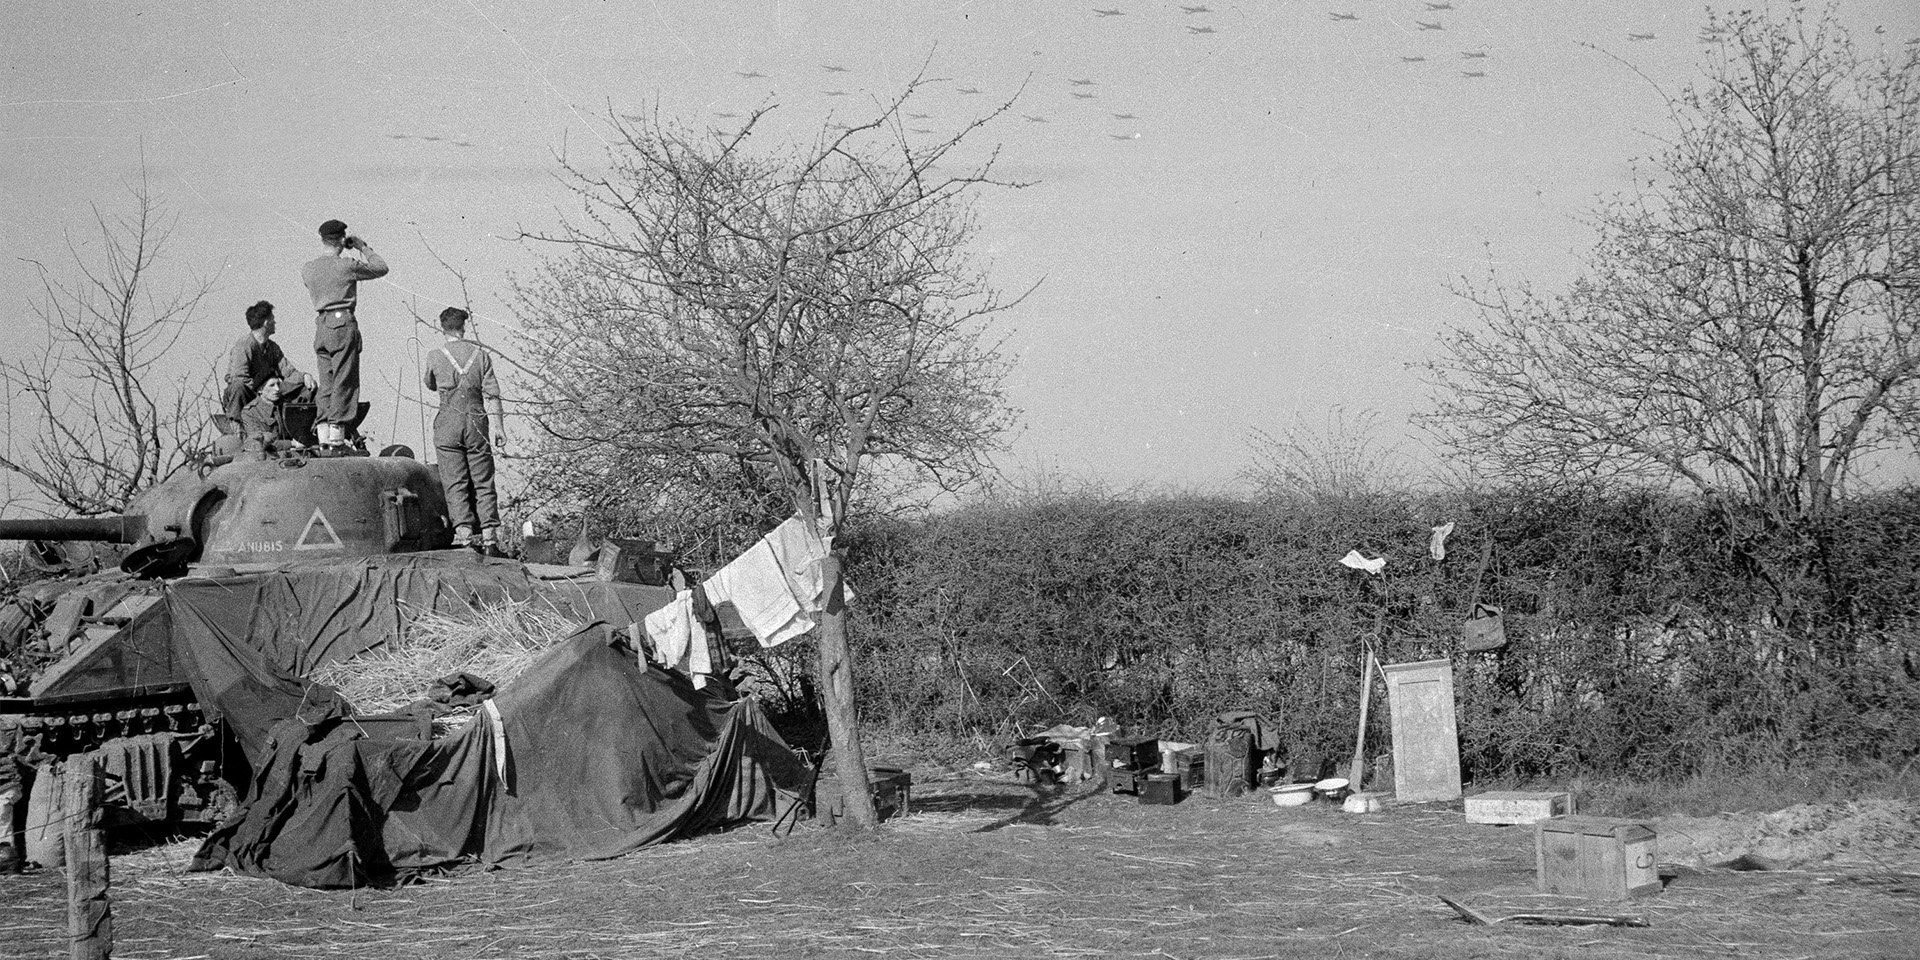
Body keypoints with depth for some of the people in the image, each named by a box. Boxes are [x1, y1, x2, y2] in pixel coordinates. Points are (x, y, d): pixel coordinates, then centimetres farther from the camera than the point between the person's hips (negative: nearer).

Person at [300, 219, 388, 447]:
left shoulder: (307, 269, 7)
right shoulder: (347, 265, -8)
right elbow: (381, 268, 3)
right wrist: (363, 247, 16)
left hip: (321, 325, 6)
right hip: (343, 324, -6)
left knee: (326, 383, 10)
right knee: (344, 381, -2)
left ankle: (323, 434, 5)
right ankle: (336, 433, -7)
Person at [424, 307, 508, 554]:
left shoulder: (435, 357, 2)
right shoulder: (481, 354, 4)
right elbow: (492, 394, 1)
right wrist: (499, 425, 3)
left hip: (448, 422, -1)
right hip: (476, 421, 1)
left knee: (455, 482, -1)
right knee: (483, 482, 3)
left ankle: (463, 532, -13)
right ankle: (489, 537, -2)